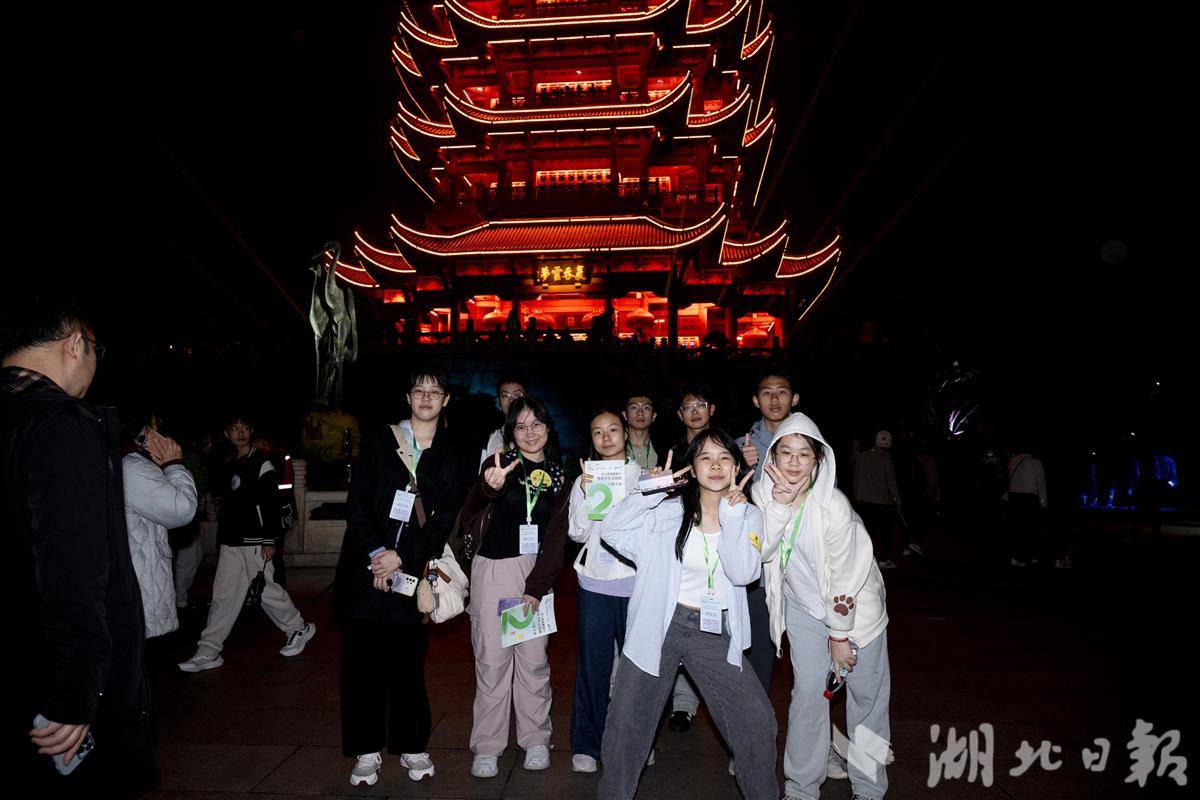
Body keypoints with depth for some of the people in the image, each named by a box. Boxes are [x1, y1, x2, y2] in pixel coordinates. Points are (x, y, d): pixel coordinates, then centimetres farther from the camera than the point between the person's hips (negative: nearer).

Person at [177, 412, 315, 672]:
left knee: (267, 590, 1)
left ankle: (299, 629, 20)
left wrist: (269, 541, -16)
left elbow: (272, 504, -12)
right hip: (231, 543, 7)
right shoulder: (230, 466, 15)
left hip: (254, 542, -7)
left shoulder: (261, 464, -7)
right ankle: (208, 653, 11)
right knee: (223, 596, 6)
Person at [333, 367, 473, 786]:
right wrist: (375, 552, -10)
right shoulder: (379, 441, 6)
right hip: (364, 567, 1)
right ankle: (367, 750, 18)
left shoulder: (456, 454, 6)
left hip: (413, 572, -1)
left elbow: (444, 519, -1)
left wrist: (401, 557, -10)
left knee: (408, 661, 4)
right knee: (362, 660, 4)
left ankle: (412, 746, 20)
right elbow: (356, 502, 1)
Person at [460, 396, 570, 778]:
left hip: (536, 572, 2)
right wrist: (489, 489, -41)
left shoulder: (558, 475, 7)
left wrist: (536, 586, -8)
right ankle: (487, 747, 15)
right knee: (492, 659, 1)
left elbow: (556, 534, 3)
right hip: (492, 570, -2)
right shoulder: (499, 463, -2)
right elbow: (470, 514, -18)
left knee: (534, 658, 6)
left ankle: (536, 740, 23)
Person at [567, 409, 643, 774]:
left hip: (635, 582, 0)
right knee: (593, 664, 4)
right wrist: (587, 495, -10)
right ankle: (585, 744, 17)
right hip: (595, 583, 1)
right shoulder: (584, 480, 9)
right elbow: (577, 534, 2)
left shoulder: (643, 476, 5)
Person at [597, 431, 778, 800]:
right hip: (659, 627, -1)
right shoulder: (667, 509, -4)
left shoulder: (748, 516, 2)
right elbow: (611, 529, -15)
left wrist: (731, 513, -17)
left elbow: (743, 573, -14)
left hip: (716, 634, 1)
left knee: (758, 720, 1)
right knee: (626, 724, 7)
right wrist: (650, 490, -20)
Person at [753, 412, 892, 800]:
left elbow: (845, 576, -20)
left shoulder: (833, 505, -28)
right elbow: (762, 552, -23)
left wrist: (840, 636, -11)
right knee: (808, 694, 5)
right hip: (802, 605, 3)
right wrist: (780, 502, -35)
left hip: (853, 605, -3)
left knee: (867, 697, 8)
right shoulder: (763, 493, -13)